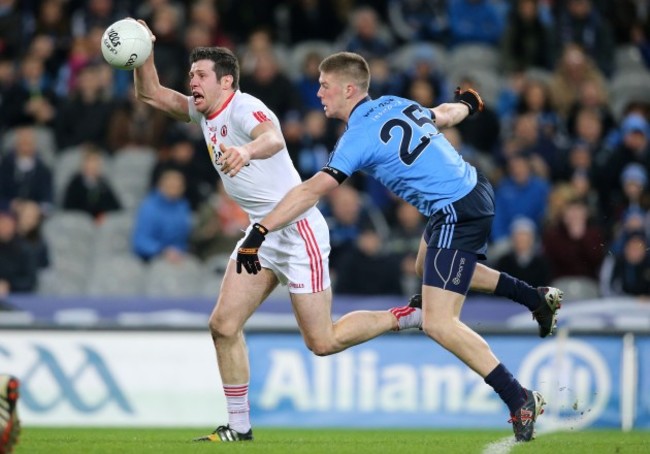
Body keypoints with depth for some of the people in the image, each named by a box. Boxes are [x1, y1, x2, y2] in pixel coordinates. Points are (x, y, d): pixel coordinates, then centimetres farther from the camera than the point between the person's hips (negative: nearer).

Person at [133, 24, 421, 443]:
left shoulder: (243, 108, -20)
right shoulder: (204, 111, 8)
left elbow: (272, 138, -42)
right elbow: (150, 93, 14)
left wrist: (247, 151, -65)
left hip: (299, 231, -9)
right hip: (263, 232, 9)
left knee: (322, 342, -5)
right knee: (224, 326, -1)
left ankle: (407, 316, 14)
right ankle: (239, 427, 7)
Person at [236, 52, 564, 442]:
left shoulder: (359, 138, -16)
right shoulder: (395, 104, 7)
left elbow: (312, 192, -23)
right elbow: (444, 115, 26)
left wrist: (259, 232, -23)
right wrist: (468, 104, 50)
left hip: (458, 214, -10)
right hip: (474, 188, 10)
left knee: (439, 324, -11)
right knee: (427, 267, 35)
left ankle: (520, 400, -12)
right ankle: (538, 299, 39)